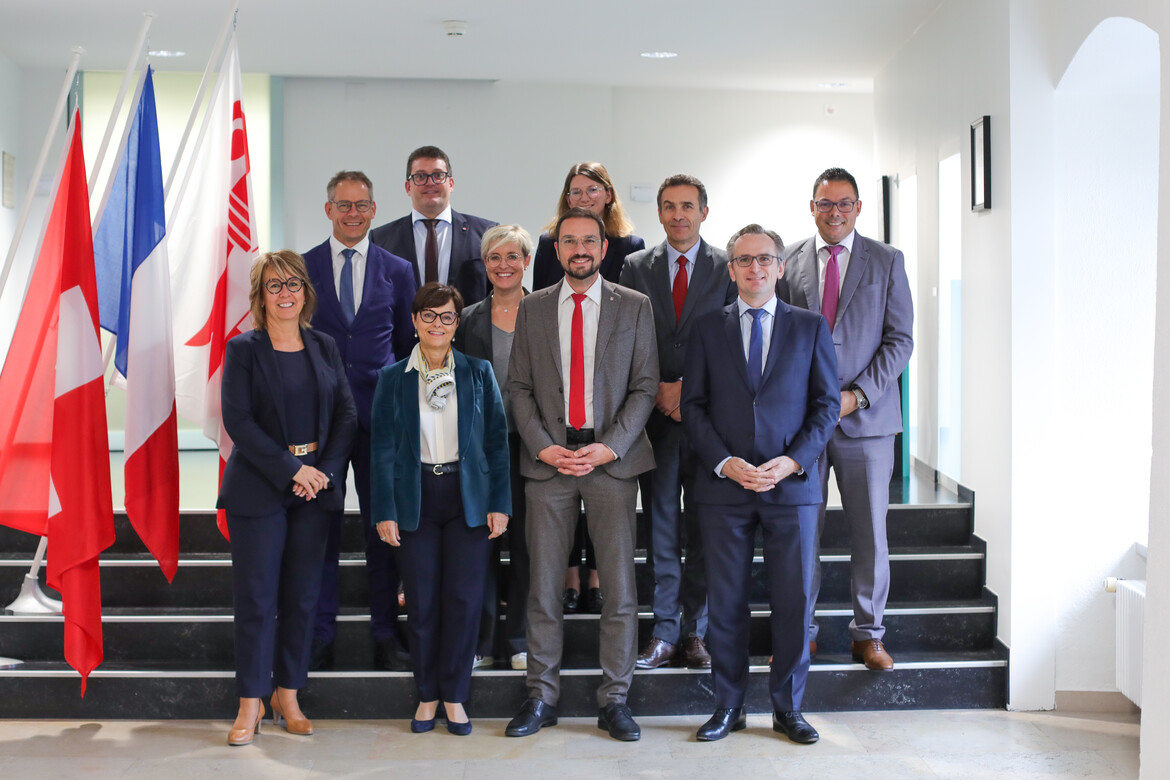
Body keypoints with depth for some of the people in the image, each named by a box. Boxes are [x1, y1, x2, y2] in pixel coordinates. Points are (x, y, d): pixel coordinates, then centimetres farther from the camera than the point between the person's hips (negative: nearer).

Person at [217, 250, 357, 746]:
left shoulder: (324, 348, 10)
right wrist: (291, 469, -14)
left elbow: (346, 415, 6)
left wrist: (325, 471, -8)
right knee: (256, 596, -1)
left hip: (317, 487, 4)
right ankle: (251, 704, 10)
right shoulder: (243, 349, -1)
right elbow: (238, 421, -9)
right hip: (259, 488, -3)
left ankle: (288, 696, 19)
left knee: (302, 595, 8)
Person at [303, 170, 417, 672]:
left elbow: (408, 346, 10)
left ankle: (385, 637, 17)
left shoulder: (398, 270, 8)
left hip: (381, 416, 1)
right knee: (320, 527, 5)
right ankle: (320, 639, 16)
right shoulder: (302, 268, 5)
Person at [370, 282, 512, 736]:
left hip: (468, 498, 0)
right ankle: (427, 695, 18)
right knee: (422, 601, 3)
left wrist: (499, 504, -2)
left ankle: (455, 696, 14)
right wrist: (384, 511, -3)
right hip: (416, 500, 0)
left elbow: (497, 440, 4)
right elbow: (382, 449, 4)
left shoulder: (478, 373, 5)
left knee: (464, 599, 0)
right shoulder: (393, 379, 5)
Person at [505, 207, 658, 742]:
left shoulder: (635, 307, 6)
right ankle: (542, 697, 15)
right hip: (548, 458, 1)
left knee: (618, 583, 0)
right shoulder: (533, 308, 10)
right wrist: (544, 448, -5)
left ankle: (614, 699, 11)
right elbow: (519, 387, 8)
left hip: (611, 458, -1)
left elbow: (645, 386, 2)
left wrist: (609, 447, -9)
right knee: (543, 583, 4)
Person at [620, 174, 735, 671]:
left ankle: (695, 631, 15)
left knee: (704, 530, 4)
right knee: (661, 527, 4)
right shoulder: (636, 267, 9)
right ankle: (664, 632, 11)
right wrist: (659, 390, -6)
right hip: (656, 417, 1)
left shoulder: (727, 267, 4)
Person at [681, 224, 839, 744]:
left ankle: (787, 708, 17)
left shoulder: (811, 327, 9)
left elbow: (827, 403, 5)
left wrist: (792, 460, -9)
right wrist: (724, 462, -9)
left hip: (792, 484, 0)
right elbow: (693, 405, 5)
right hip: (724, 487, 0)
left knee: (794, 599, 3)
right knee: (726, 602, 5)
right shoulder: (707, 330, 9)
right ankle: (728, 707, 18)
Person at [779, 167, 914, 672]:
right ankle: (800, 632, 17)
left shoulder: (887, 261, 6)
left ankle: (868, 634, 19)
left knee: (870, 531, 5)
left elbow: (899, 339, 2)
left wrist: (858, 395, -10)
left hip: (866, 417, 0)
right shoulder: (788, 262, 8)